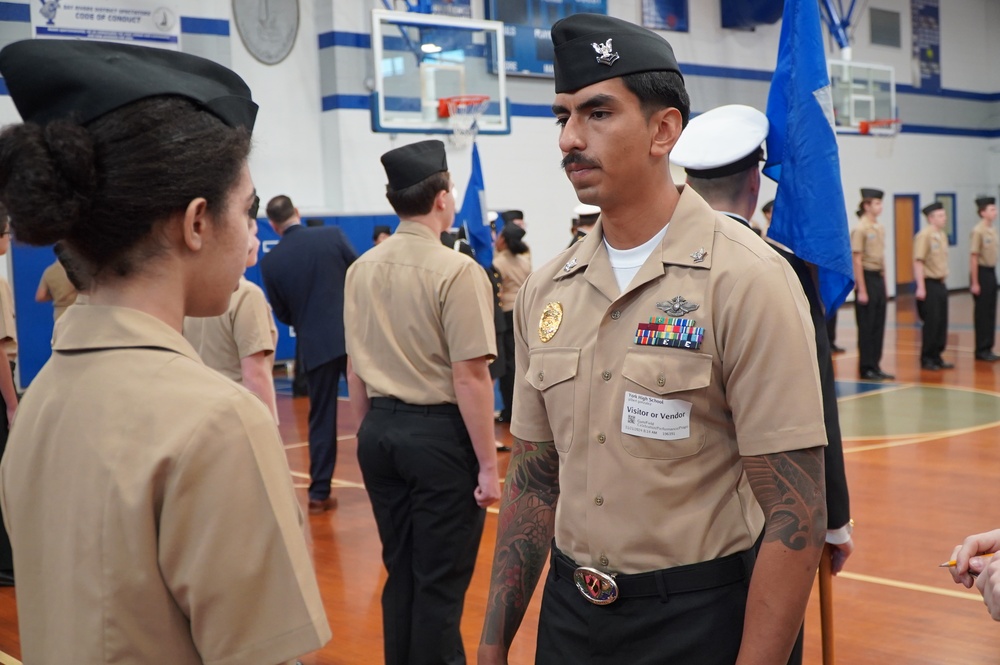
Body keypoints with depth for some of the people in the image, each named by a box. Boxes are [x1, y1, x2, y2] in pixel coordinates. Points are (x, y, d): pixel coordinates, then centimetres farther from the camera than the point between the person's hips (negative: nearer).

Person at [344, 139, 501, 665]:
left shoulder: (361, 270, 5)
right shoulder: (457, 270, -15)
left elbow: (355, 369, 12)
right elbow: (470, 376, -17)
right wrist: (488, 464, -12)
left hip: (380, 431, 7)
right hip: (439, 432, -6)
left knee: (399, 571, 17)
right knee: (440, 581, 4)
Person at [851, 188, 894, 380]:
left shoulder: (880, 228, 11)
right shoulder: (860, 229, -13)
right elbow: (857, 261, -15)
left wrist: (884, 283, 14)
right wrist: (861, 290, -18)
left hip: (879, 278, 8)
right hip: (867, 278, -8)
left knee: (879, 326, 10)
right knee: (866, 327, -1)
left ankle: (875, 366, 17)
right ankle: (866, 369, 6)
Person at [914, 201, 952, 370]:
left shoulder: (942, 235, 12)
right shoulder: (924, 236, -13)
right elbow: (918, 262, -17)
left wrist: (943, 281, 17)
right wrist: (921, 287, -20)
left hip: (941, 284, 8)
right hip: (929, 285, -8)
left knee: (942, 323, 9)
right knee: (931, 323, -4)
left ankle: (937, 357, 17)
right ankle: (926, 359, 5)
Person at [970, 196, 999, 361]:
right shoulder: (978, 231, -14)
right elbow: (974, 257, -16)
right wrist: (974, 283, -17)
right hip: (982, 273, -8)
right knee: (982, 314, -1)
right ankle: (981, 350, 6)